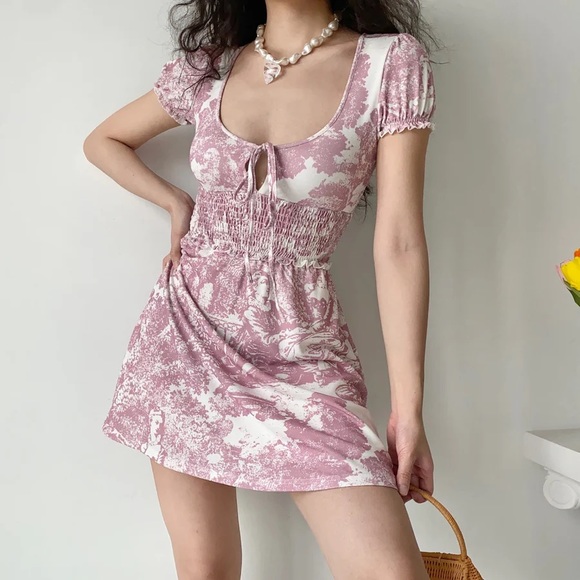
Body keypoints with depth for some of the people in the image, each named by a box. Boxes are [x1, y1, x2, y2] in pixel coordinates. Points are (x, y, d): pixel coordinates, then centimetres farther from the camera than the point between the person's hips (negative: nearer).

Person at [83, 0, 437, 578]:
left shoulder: (393, 62, -4)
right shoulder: (209, 68, 5)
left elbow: (399, 244, -10)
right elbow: (103, 140, 22)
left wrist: (408, 408, -12)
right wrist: (178, 205, 5)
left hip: (302, 347, -2)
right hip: (188, 330, 3)